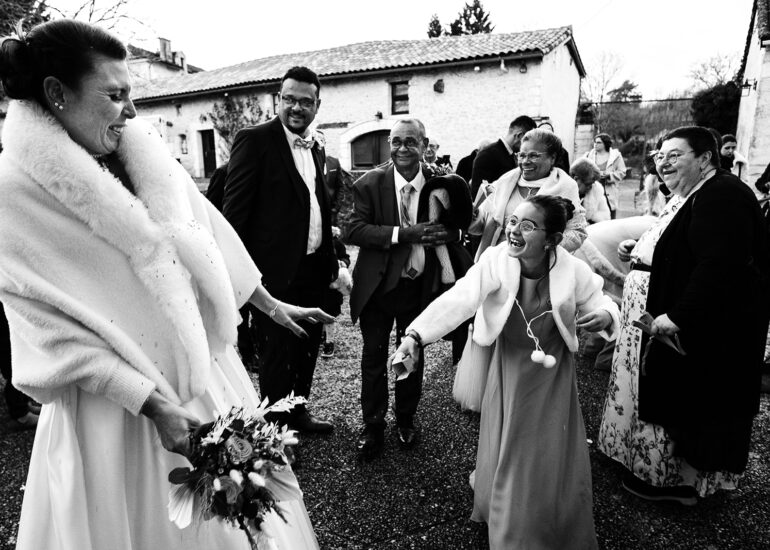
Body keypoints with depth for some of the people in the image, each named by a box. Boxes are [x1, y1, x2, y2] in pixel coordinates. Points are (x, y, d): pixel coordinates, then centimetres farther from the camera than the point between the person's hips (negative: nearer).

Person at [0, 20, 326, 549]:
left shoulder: (146, 154, 1)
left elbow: (207, 239, 9)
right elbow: (57, 336, -13)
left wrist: (272, 306, 14)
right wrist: (155, 403, -21)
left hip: (205, 372, 4)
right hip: (117, 401, -4)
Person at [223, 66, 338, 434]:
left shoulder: (316, 146, 13)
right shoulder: (255, 140, -9)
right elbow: (235, 210, -12)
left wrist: (329, 257, 15)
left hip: (313, 267, 7)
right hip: (275, 270, -7)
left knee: (307, 348, 19)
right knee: (276, 355, 6)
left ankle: (297, 412, 38)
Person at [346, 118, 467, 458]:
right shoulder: (370, 184, -9)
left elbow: (458, 228, 4)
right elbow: (353, 231, -18)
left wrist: (449, 233, -22)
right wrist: (403, 234, -29)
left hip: (419, 287, 2)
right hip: (377, 286, -1)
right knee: (374, 357, 11)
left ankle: (406, 420, 41)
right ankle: (373, 425, 31)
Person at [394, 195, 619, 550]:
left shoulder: (573, 271, -21)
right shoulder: (495, 261, -23)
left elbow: (598, 300, -4)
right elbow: (458, 299, -33)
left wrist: (605, 315, -29)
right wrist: (416, 334, -45)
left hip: (553, 374, 0)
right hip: (508, 371, 0)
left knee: (552, 459, 11)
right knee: (505, 454, 15)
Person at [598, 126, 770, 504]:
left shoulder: (721, 197, -19)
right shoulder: (689, 198, 12)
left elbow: (719, 267, -29)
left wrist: (678, 317, -30)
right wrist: (639, 251, 6)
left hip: (700, 330, -10)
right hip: (670, 321, 10)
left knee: (689, 402, 4)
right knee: (668, 398, 18)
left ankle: (683, 482, 22)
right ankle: (663, 466, 34)